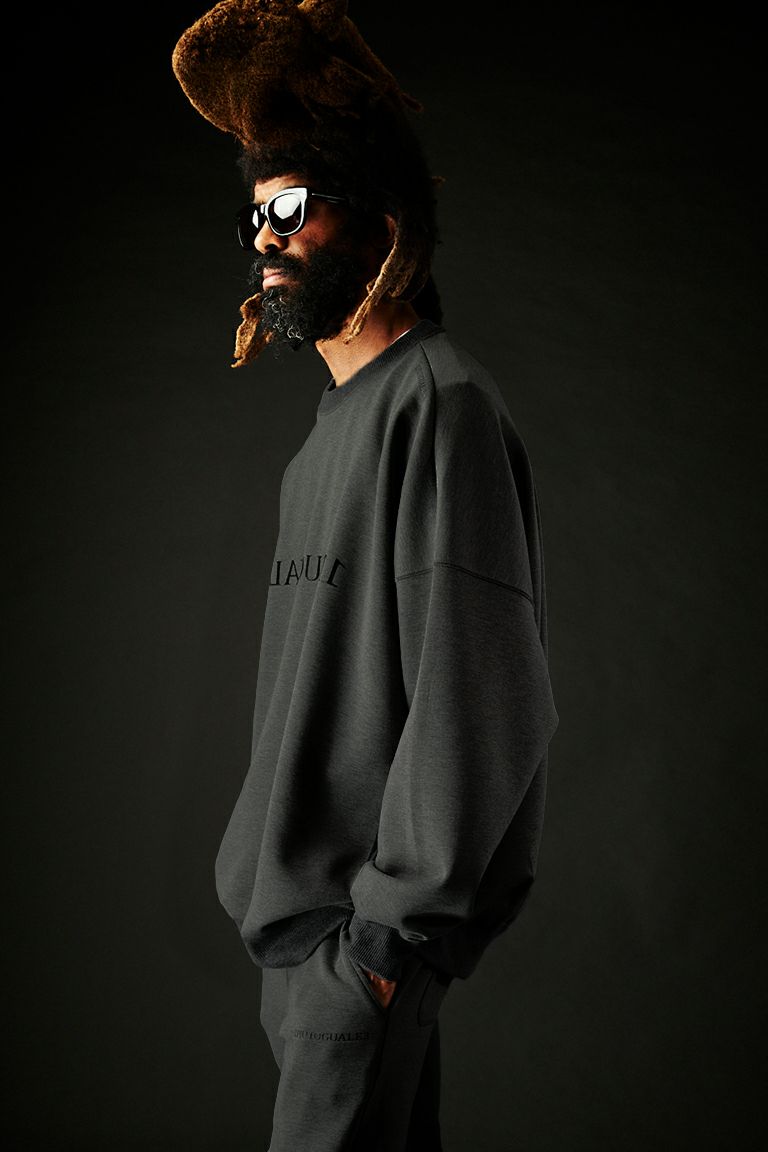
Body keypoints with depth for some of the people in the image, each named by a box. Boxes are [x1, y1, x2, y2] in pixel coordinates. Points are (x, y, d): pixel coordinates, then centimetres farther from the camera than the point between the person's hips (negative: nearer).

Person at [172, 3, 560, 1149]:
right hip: (302, 899, 9)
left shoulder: (439, 400, -13)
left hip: (367, 924, -9)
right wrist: (286, 877, 15)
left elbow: (478, 699, -20)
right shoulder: (336, 424, 17)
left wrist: (393, 924, -19)